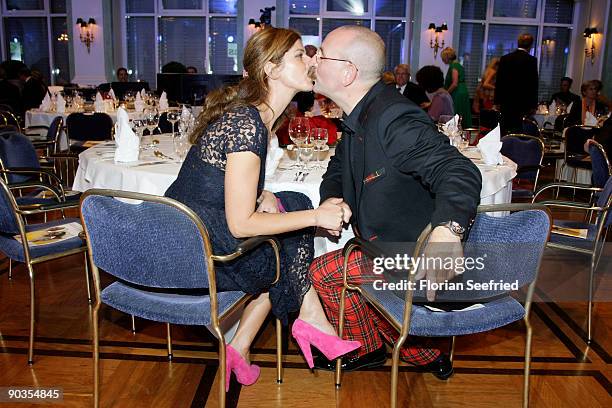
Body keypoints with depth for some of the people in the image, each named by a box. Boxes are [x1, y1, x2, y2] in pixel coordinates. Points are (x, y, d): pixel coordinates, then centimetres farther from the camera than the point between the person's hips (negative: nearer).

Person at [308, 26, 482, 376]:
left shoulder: (393, 118, -27)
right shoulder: (360, 118, 6)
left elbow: (461, 173, -37)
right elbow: (338, 167, 20)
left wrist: (447, 228, -56)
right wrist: (330, 198, -4)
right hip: (393, 244, 10)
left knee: (324, 272, -6)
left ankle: (366, 348, 20)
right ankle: (425, 355, 33)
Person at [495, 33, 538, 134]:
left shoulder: (504, 58, 5)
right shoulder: (531, 60, -7)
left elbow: (498, 81, 7)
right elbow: (533, 84, -6)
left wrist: (497, 101, 12)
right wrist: (533, 105, 0)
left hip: (506, 102, 4)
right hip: (522, 103, -4)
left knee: (504, 131, 8)